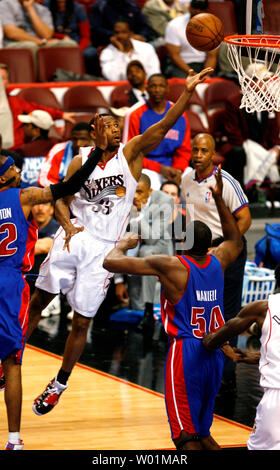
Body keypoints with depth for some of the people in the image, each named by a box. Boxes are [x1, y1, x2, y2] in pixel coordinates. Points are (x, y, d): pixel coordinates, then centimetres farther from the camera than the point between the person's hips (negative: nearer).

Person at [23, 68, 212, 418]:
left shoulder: (131, 152, 0)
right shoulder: (80, 160, 3)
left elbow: (163, 127, -12)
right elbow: (61, 200, 8)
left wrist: (187, 92, -24)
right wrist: (67, 224, -13)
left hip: (103, 248, -1)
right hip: (73, 239, 1)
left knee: (81, 322, 3)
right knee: (36, 302, -1)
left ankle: (60, 384, 18)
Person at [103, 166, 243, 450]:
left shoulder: (170, 265, -10)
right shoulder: (217, 262, 7)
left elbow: (110, 262, -11)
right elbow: (236, 241, 33)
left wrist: (124, 244, 10)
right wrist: (219, 200, 32)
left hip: (184, 352, -7)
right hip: (214, 353, 7)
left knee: (187, 438, -7)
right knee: (202, 432, 20)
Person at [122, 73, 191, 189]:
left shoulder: (180, 115, 8)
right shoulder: (135, 114, -4)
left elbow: (184, 152, 12)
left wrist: (178, 170, -11)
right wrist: (160, 168, -15)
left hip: (172, 167, 4)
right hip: (145, 168, -4)